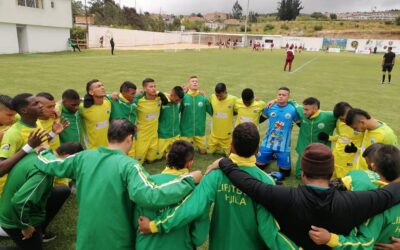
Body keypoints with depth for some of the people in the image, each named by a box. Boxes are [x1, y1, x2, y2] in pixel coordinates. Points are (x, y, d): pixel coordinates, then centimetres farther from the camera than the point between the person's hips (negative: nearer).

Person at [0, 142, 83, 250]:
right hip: (16, 222, -8)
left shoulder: (36, 155, -7)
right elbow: (20, 201, -37)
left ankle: (39, 233, 25)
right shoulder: (44, 172, -32)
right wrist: (25, 226, -23)